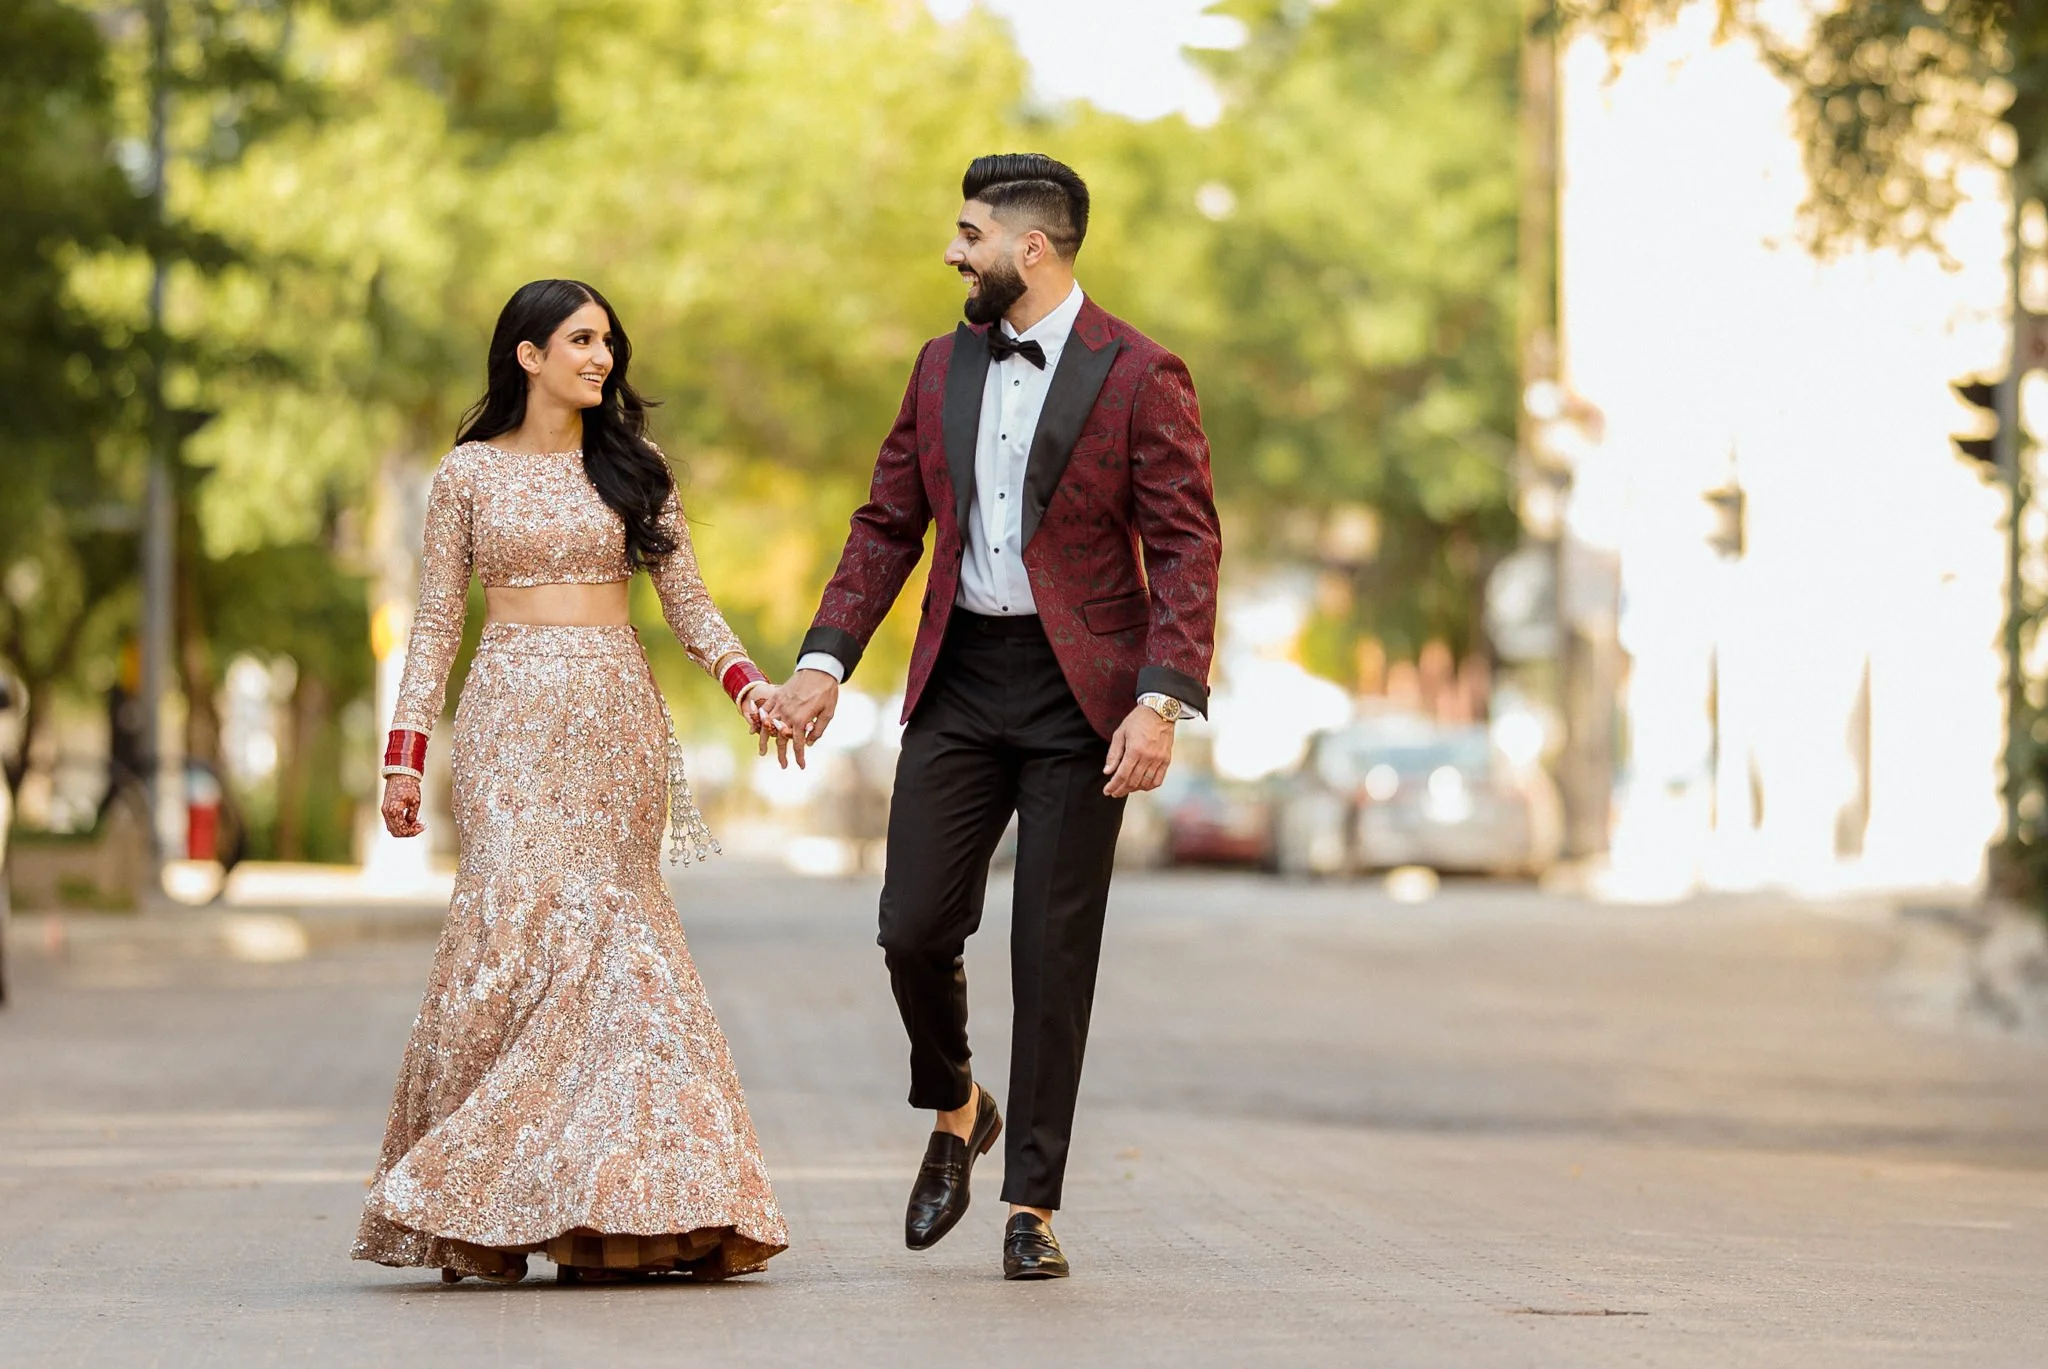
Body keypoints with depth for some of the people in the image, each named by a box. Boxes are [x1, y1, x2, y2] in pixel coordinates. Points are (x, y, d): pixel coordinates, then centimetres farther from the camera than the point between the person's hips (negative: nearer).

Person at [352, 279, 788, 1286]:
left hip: (615, 717, 2)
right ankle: (473, 1203, -7)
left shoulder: (632, 468, 11)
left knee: (600, 928, -5)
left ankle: (613, 1209, -2)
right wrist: (404, 755, 0)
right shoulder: (470, 473, 7)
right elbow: (435, 622, 7)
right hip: (511, 717, -2)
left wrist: (750, 685, -8)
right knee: (519, 918, -14)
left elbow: (688, 606, 10)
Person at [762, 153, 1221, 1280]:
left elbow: (1185, 548, -9)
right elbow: (887, 526, 15)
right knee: (914, 930, -2)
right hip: (960, 679, 4)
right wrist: (825, 661, 4)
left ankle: (1032, 1202, 6)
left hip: (1080, 688, -4)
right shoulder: (942, 367, 11)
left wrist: (1162, 702, -19)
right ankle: (955, 1112, 27)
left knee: (1054, 950, -2)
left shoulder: (1137, 375, -6)